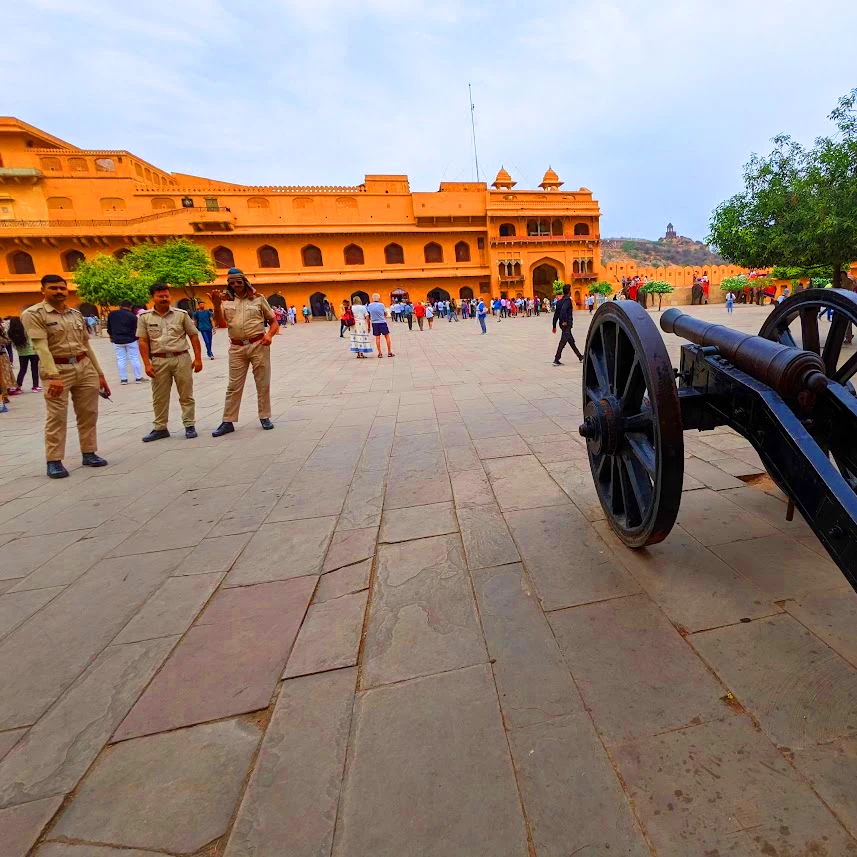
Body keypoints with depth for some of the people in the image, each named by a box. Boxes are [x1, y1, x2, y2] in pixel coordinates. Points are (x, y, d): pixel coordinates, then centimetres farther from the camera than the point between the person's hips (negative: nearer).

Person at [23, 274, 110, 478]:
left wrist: (100, 374, 14)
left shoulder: (76, 314, 13)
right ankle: (54, 461, 4)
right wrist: (54, 376, -27)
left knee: (89, 414, 7)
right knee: (56, 417, -3)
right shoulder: (33, 314, -4)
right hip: (57, 369, -5)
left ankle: (89, 453, 18)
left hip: (85, 367, 5)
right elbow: (41, 347, -16)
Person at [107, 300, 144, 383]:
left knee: (121, 360, 7)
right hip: (130, 340, -3)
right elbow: (135, 330, -5)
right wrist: (137, 338, 12)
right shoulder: (133, 316, -9)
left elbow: (109, 327, 13)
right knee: (134, 359, 3)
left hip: (117, 340, 3)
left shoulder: (112, 314, 4)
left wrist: (111, 337, 27)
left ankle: (123, 379, 8)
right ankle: (138, 378, 5)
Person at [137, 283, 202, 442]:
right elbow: (143, 342, 3)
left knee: (186, 395, 4)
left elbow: (194, 336, 4)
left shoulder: (181, 314, 4)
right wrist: (147, 364, -5)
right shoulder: (144, 317, 5)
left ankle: (190, 426, 13)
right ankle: (160, 428, 18)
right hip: (159, 361, 1)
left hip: (181, 359, -1)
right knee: (159, 397, 8)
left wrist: (198, 358, -2)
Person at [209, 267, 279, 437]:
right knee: (233, 386, 5)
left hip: (258, 345, -1)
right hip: (236, 348, 2)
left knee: (263, 383, 5)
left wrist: (269, 334, -13)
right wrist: (216, 306, -17)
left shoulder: (258, 299, 5)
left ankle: (265, 417, 17)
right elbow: (221, 324, -3)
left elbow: (274, 321, 6)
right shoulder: (226, 302, 8)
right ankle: (228, 422, 10)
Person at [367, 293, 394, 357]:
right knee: (387, 337, 6)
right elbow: (385, 314, 4)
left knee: (377, 338, 7)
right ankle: (389, 352, 6)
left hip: (374, 323, 2)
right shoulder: (381, 305, -8)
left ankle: (379, 353, 7)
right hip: (382, 322, -2)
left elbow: (368, 316, 6)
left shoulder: (369, 306, -2)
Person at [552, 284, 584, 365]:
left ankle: (580, 357, 29)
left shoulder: (560, 301, 13)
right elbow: (563, 309, -30)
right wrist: (564, 321, -25)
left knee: (571, 341, 17)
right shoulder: (567, 299, -11)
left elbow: (556, 314, 13)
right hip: (567, 324, -9)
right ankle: (556, 360, -9)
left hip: (563, 324, 9)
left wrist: (554, 326, 15)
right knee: (563, 341, -8)